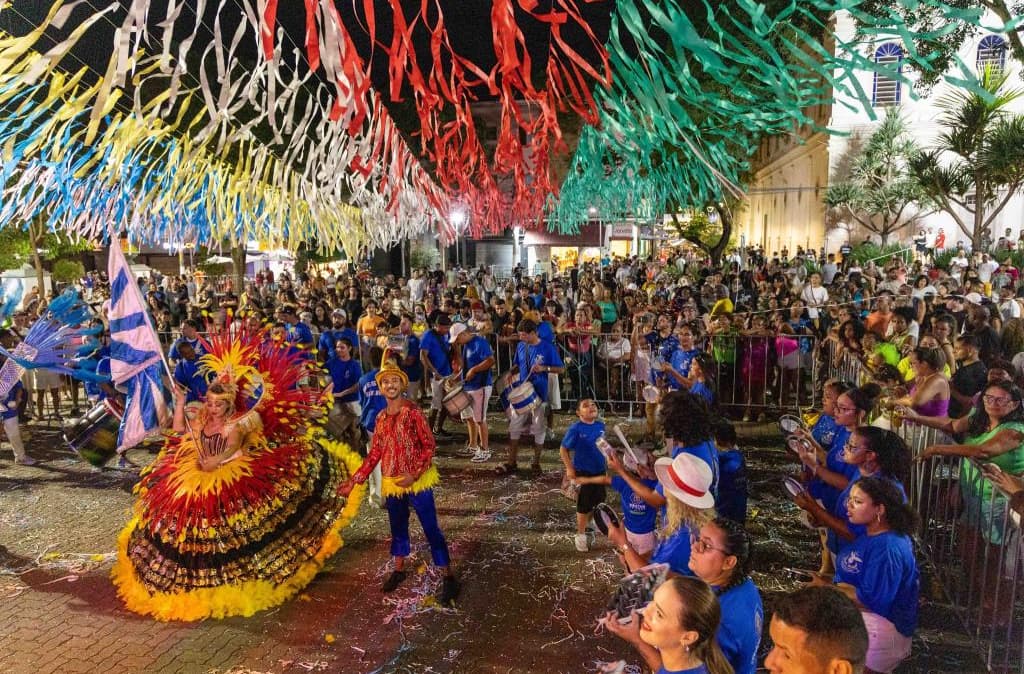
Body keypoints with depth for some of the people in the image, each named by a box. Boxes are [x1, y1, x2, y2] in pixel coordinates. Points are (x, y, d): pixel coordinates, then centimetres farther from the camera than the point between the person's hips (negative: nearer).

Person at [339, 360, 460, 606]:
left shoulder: (413, 411, -12)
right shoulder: (381, 418, 6)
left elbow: (429, 445, -13)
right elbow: (374, 453, 11)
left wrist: (415, 475, -22)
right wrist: (354, 480, 7)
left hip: (417, 481, -6)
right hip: (391, 483, 6)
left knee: (431, 529, -2)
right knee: (398, 528, 21)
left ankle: (449, 578, 6)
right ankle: (399, 570, 40)